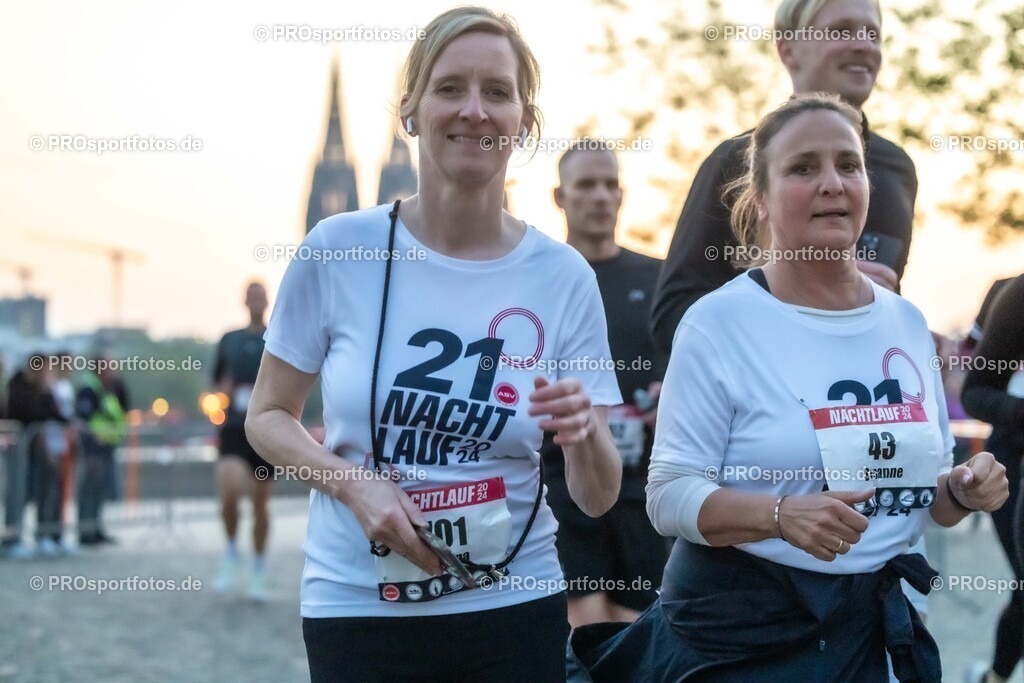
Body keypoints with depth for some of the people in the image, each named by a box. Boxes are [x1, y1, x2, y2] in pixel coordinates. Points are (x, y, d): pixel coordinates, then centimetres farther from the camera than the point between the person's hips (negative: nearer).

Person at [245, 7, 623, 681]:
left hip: (515, 607, 1)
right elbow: (268, 417, 2)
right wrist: (355, 484, -15)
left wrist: (583, 434, -23)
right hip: (358, 607, -1)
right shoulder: (339, 249, -8)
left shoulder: (563, 276, -6)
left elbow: (598, 497, -2)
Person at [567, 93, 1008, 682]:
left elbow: (923, 490, 14)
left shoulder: (908, 322, 5)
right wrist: (782, 515, -29)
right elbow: (670, 495, -14)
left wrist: (963, 491, -7)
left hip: (872, 625, 5)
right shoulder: (719, 321, -11)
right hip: (735, 632, -5)